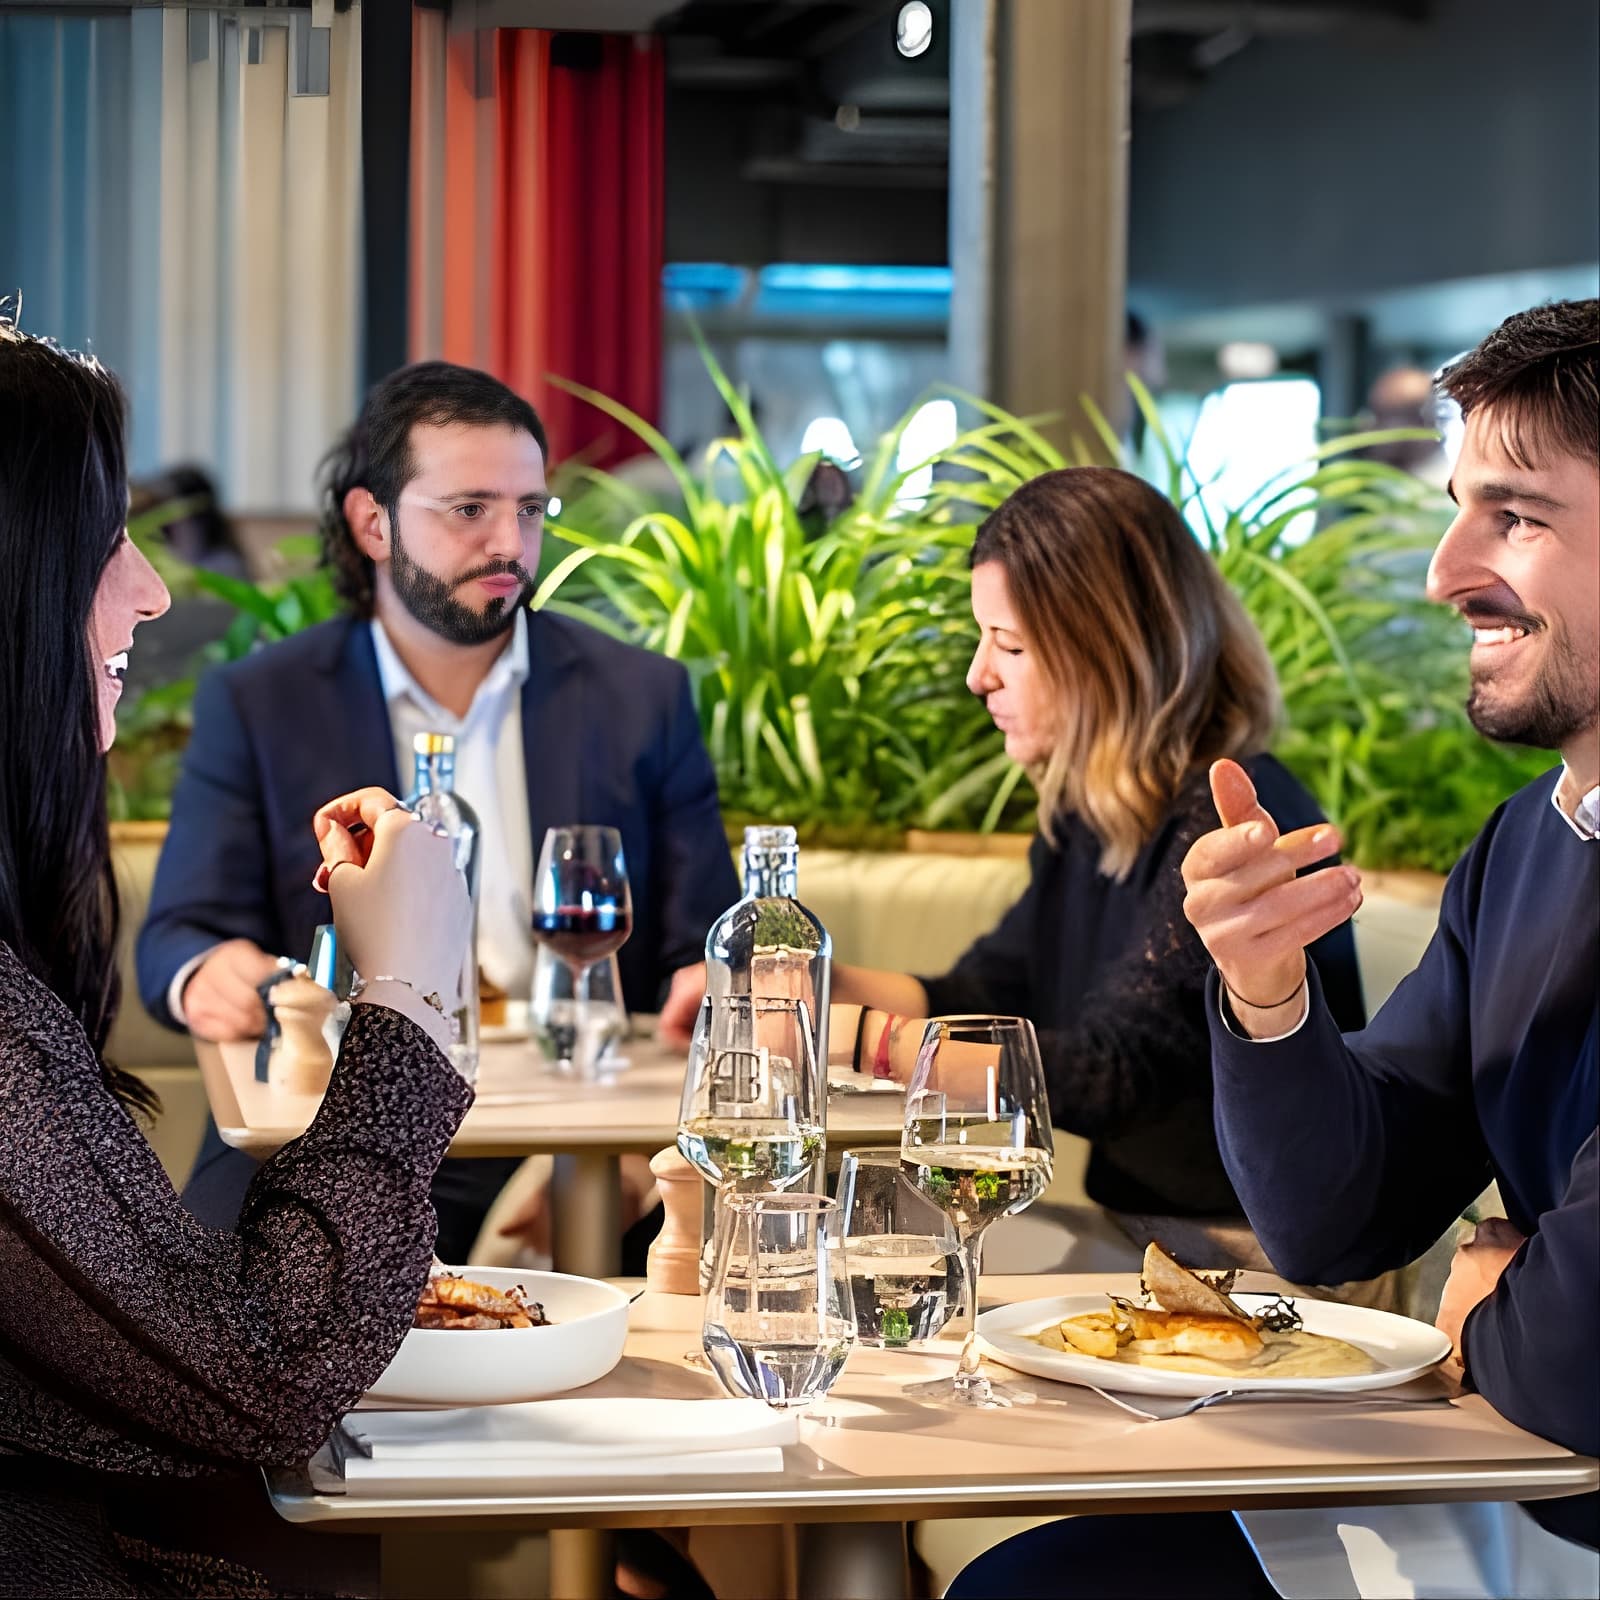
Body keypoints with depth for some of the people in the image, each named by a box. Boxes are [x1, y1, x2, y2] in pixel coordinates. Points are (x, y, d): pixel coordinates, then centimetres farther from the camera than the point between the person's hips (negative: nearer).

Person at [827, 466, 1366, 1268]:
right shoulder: (1087, 811, 9)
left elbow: (1112, 1074, -27)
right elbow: (981, 997, 17)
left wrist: (852, 1036, -25)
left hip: (1239, 1256, -8)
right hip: (1138, 1227, 8)